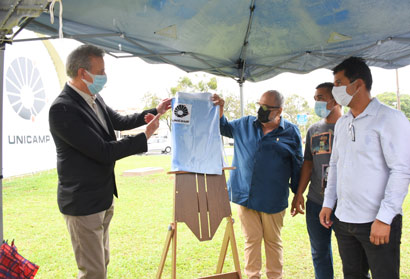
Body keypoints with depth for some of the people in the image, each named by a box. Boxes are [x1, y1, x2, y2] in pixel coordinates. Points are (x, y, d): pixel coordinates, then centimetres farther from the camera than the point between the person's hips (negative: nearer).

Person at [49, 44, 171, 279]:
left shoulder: (95, 99, 3)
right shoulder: (62, 108, -24)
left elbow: (121, 122, 20)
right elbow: (104, 151, -26)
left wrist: (155, 111, 14)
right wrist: (145, 135, -18)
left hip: (104, 198, 9)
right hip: (83, 204, -9)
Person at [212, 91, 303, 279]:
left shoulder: (291, 132, 0)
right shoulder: (245, 124, 7)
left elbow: (297, 167, 5)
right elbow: (224, 128, 21)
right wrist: (219, 110, 1)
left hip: (272, 199, -2)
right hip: (245, 196, 2)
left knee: (273, 240, 12)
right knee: (251, 239, 9)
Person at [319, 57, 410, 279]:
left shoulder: (390, 118, -10)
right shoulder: (341, 124, 12)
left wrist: (384, 218, -20)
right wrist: (328, 203, 11)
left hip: (378, 222, -6)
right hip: (343, 220, 7)